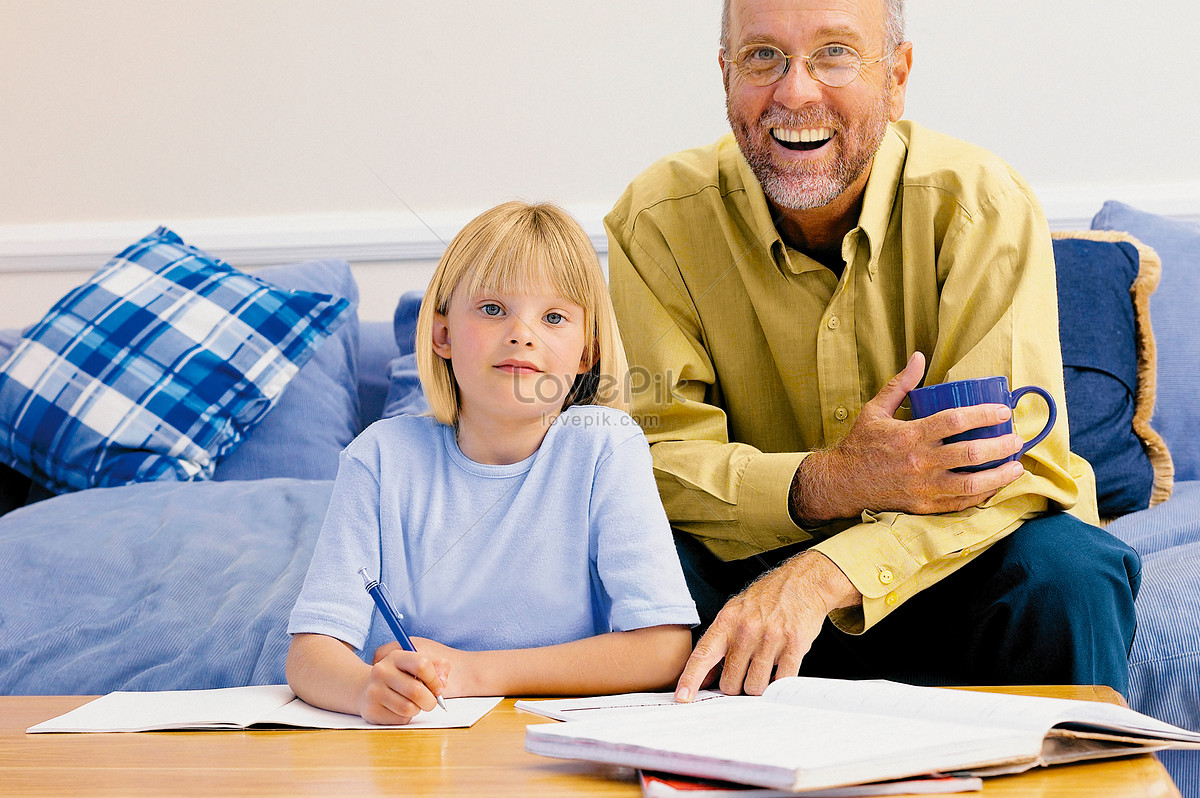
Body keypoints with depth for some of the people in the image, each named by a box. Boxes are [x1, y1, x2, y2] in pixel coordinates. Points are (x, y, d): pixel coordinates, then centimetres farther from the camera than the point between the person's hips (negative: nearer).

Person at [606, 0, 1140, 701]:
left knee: (1070, 573, -31)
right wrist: (827, 485, -35)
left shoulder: (985, 209, -14)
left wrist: (822, 576, -41)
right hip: (749, 570, 1)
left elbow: (1018, 459, -24)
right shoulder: (658, 222, -9)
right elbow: (658, 455, -14)